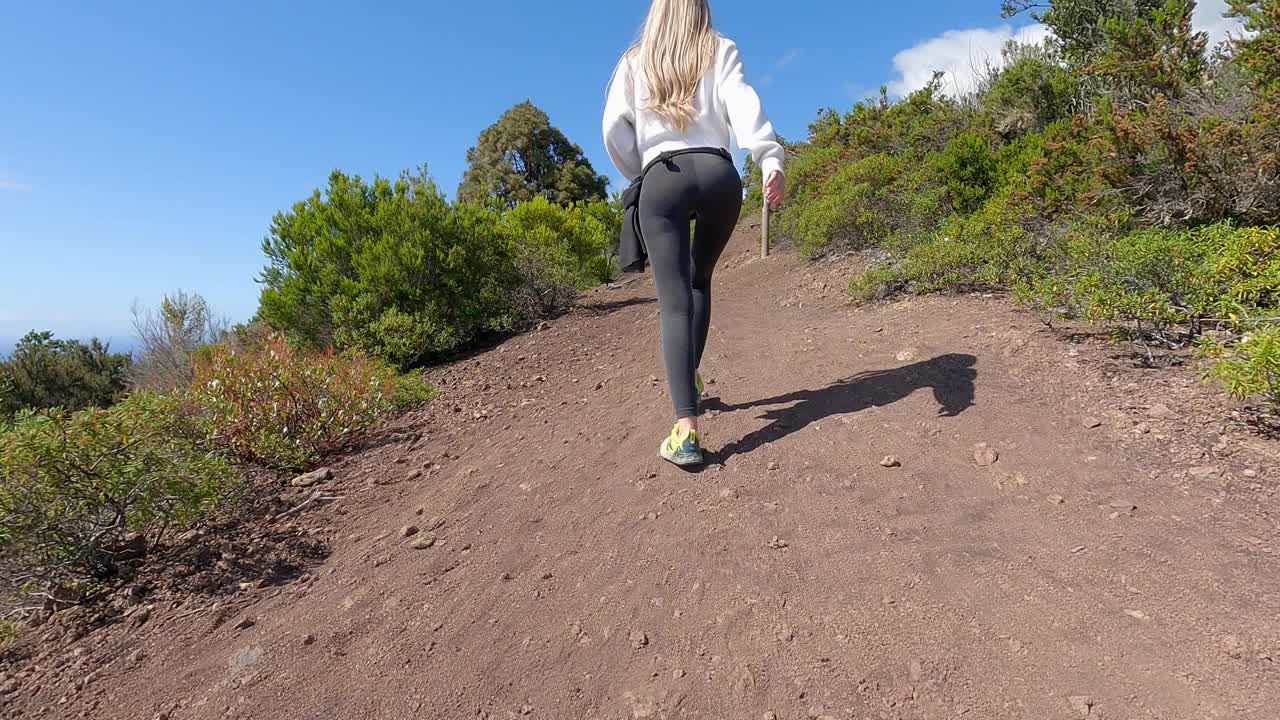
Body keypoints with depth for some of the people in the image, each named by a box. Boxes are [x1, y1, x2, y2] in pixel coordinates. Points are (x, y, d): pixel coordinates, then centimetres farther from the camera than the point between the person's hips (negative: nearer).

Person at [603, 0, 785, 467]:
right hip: (718, 173, 2)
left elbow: (614, 131, 9)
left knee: (675, 302, -9)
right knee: (699, 280, 23)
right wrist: (770, 159, -15)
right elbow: (742, 103, -2)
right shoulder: (720, 50, 18)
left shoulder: (634, 62, 20)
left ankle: (686, 431, -20)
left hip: (662, 180, -1)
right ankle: (690, 377, 29)